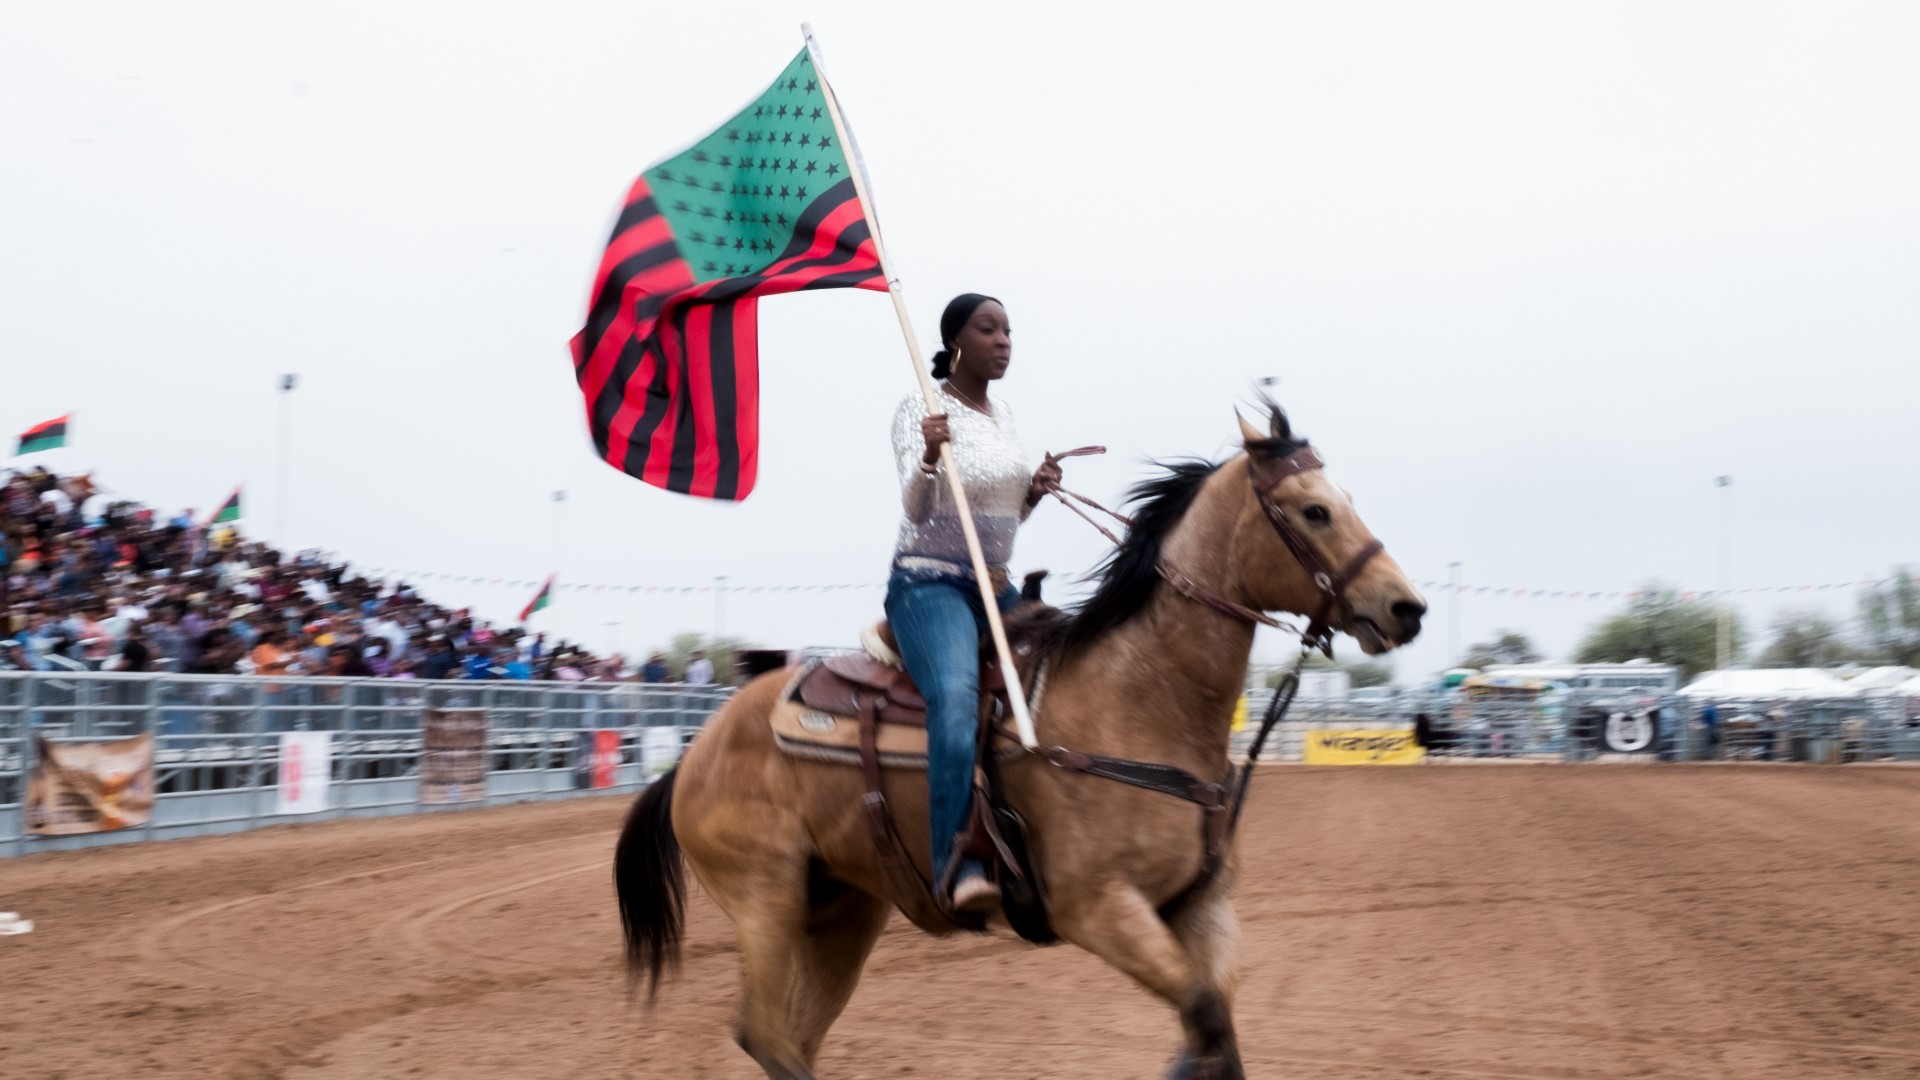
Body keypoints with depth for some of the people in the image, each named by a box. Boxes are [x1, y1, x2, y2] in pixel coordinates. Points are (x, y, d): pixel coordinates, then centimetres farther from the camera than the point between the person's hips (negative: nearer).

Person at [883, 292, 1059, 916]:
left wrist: (1037, 492, 1)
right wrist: (930, 456, -37)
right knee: (957, 701, -33)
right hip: (929, 584, -8)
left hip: (996, 588, 8)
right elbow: (916, 509, -18)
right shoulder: (920, 409, -7)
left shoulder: (1003, 415, 13)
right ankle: (954, 865, -36)